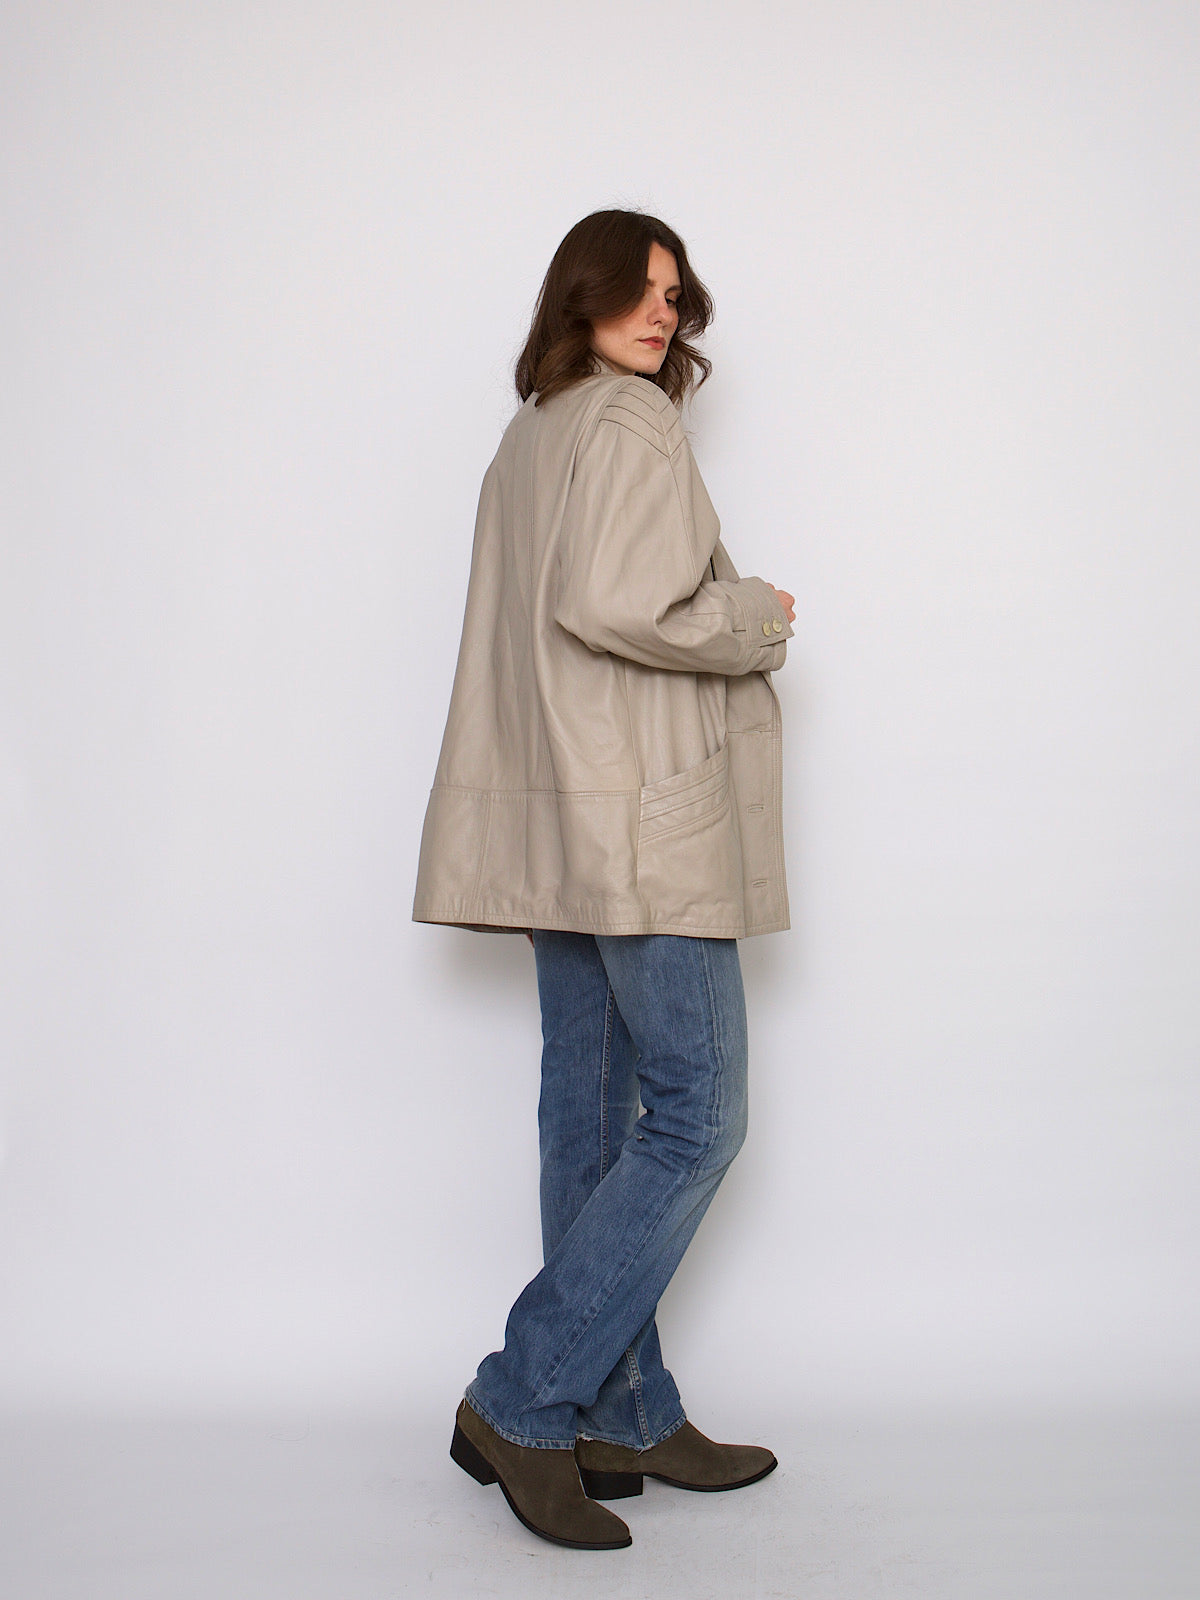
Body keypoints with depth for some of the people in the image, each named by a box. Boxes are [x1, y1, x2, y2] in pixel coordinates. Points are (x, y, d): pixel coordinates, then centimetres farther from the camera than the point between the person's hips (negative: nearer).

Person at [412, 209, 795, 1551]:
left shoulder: (529, 437, 20)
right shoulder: (629, 422, -9)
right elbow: (611, 601, -23)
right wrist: (759, 619, -7)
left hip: (559, 827, 10)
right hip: (646, 816, -10)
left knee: (595, 1117, 9)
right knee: (695, 1118, -4)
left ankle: (624, 1418, 19)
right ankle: (520, 1404, -1)